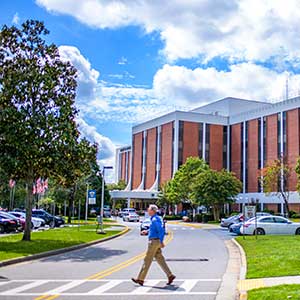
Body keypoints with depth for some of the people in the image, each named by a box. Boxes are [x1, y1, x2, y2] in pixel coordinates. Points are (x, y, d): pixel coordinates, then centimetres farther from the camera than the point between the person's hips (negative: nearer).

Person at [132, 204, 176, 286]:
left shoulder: (155, 219, -17)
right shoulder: (154, 219, 15)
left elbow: (161, 230, -23)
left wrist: (161, 242, -23)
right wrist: (147, 231, 16)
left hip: (154, 242, -10)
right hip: (155, 242, 10)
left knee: (147, 260, -3)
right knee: (160, 259, 10)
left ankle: (140, 279, 5)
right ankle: (170, 276, 9)